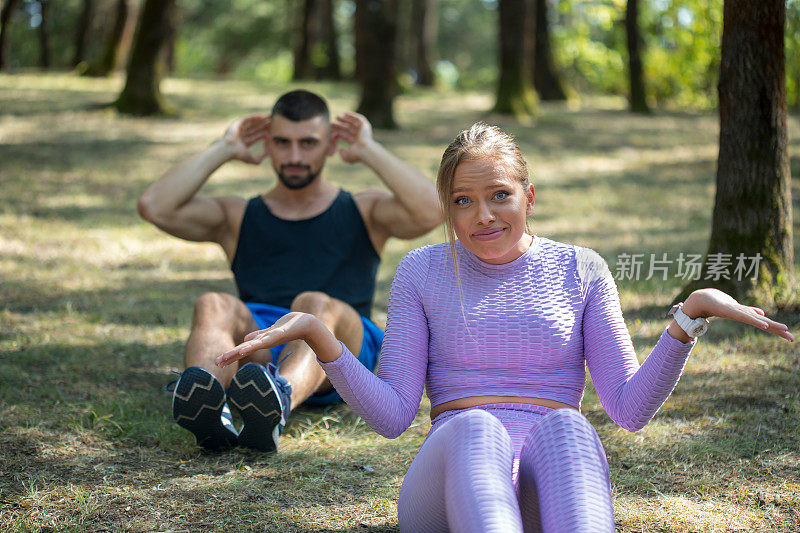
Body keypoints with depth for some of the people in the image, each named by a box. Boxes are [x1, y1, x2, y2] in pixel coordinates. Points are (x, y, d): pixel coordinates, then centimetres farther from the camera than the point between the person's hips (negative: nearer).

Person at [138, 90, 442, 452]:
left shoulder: (365, 212, 25)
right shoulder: (238, 217, 28)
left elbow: (430, 213, 1)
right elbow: (154, 207, 10)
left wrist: (369, 151, 8)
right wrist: (223, 150, 15)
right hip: (257, 345, 2)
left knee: (313, 304, -35)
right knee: (213, 306, -30)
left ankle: (276, 406, -67)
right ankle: (205, 409, -62)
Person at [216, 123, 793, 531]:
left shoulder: (579, 270, 14)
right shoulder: (422, 272, 14)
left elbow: (630, 409, 6)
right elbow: (393, 414, 6)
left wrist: (691, 313, -6)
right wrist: (317, 335, -8)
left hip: (552, 481, 1)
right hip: (453, 473, 0)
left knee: (563, 424, -35)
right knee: (475, 428, -36)